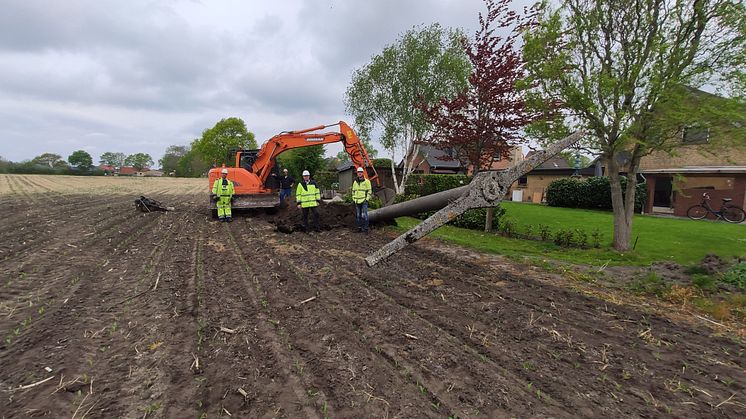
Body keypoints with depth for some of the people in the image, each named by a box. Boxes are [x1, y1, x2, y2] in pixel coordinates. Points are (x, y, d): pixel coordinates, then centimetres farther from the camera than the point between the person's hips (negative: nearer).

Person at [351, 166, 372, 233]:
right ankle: (359, 228, 17)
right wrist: (353, 199, 10)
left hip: (364, 201, -5)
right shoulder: (355, 182, 12)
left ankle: (365, 228, -4)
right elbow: (353, 191, 18)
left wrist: (367, 199, -12)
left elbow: (369, 191, -5)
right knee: (358, 215, 9)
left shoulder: (367, 181, -3)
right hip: (357, 201, 5)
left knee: (364, 215, -10)